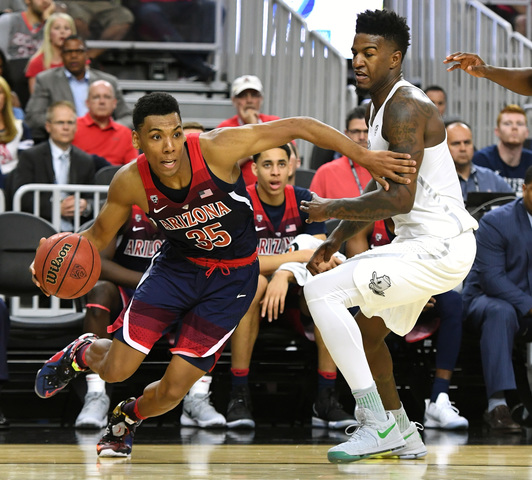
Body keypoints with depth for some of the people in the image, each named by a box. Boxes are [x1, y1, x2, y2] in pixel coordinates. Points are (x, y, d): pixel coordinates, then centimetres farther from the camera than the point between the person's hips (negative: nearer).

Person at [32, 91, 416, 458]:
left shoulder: (217, 148, -29)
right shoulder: (131, 182, -19)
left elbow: (298, 127, -26)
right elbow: (100, 234, 0)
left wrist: (365, 157, -31)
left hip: (232, 277, -1)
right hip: (177, 265, 2)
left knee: (173, 389, -5)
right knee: (116, 369, -10)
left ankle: (129, 417, 33)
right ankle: (82, 352, 29)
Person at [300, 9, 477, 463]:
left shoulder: (405, 109, -18)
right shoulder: (382, 105, 14)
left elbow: (399, 199, -26)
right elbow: (382, 187, 26)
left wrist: (331, 209, -15)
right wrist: (336, 240, 21)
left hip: (438, 248, -11)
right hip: (419, 242, 11)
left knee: (322, 292, -16)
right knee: (367, 329, 22)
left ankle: (378, 426, -14)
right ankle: (403, 437, 31)